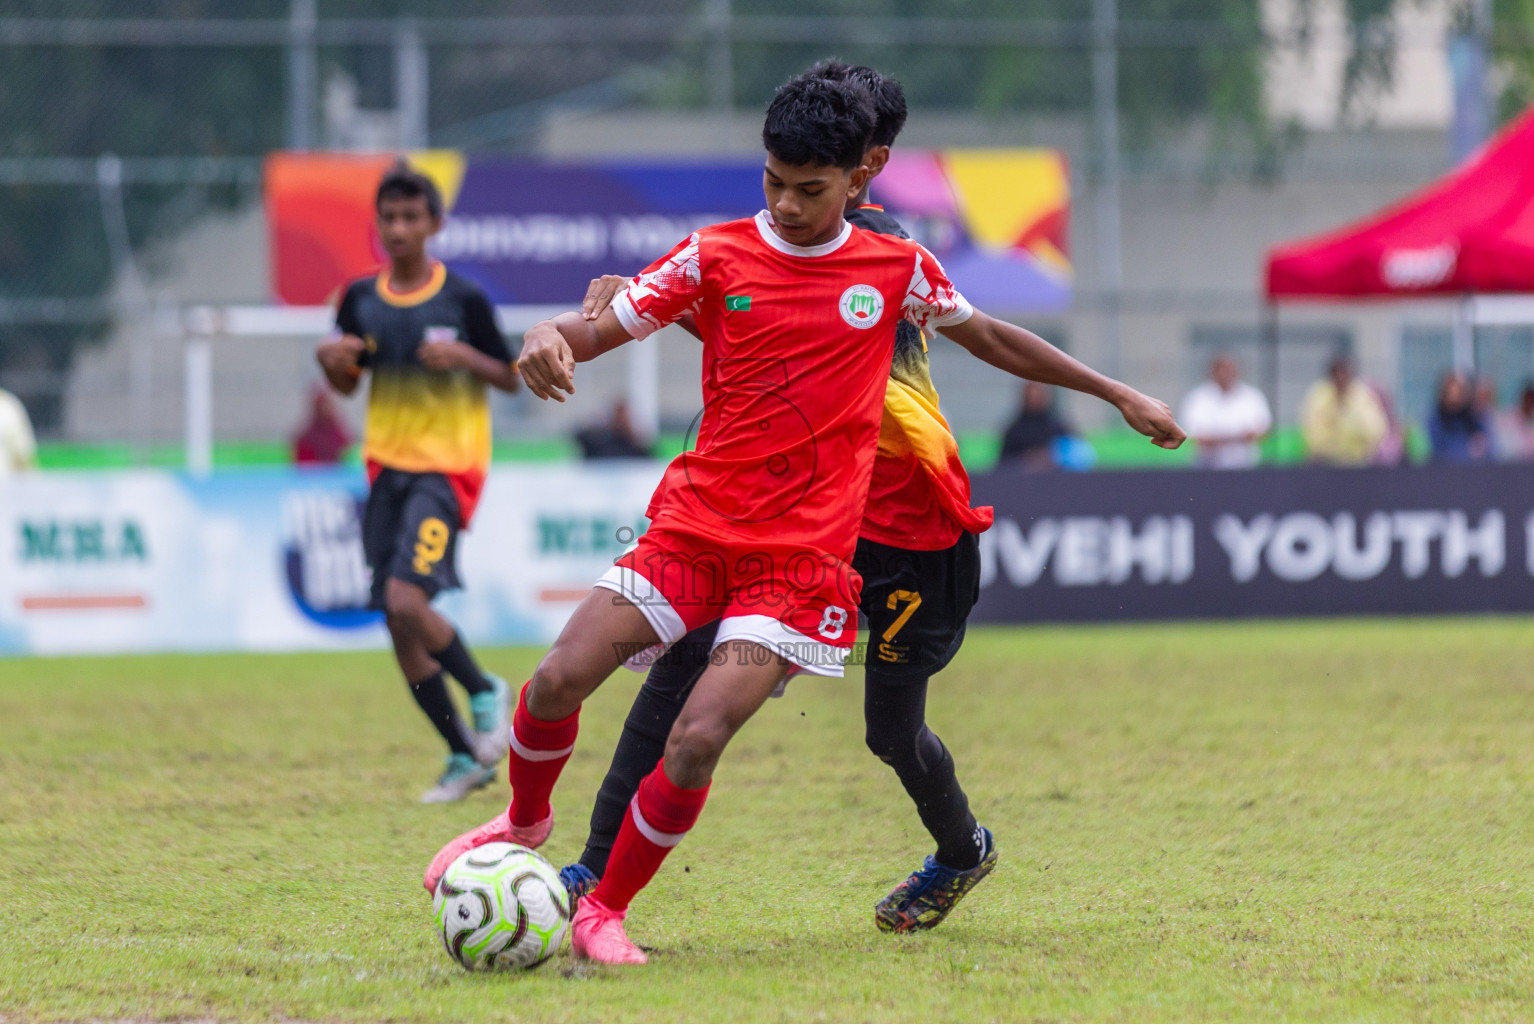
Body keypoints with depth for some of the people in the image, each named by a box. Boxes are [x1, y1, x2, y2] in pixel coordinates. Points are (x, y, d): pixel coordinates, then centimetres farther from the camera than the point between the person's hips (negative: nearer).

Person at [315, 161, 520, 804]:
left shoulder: (463, 301, -5)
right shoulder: (362, 299, 7)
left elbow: (512, 379, 1)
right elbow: (346, 384, 18)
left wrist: (466, 357, -17)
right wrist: (332, 359, -5)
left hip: (446, 468, -5)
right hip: (388, 467, 5)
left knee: (406, 600, -23)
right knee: (399, 625, 2)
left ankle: (486, 695, 1)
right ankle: (466, 758, 14)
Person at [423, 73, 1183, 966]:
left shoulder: (896, 268, 5)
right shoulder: (716, 256, 2)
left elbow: (991, 339, 21)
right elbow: (603, 329, -1)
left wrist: (1118, 394, 26)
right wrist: (551, 337, -25)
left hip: (800, 556, -1)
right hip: (693, 523, 1)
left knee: (697, 741, -18)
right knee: (558, 681, -12)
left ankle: (606, 912, 3)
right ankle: (526, 820, 21)